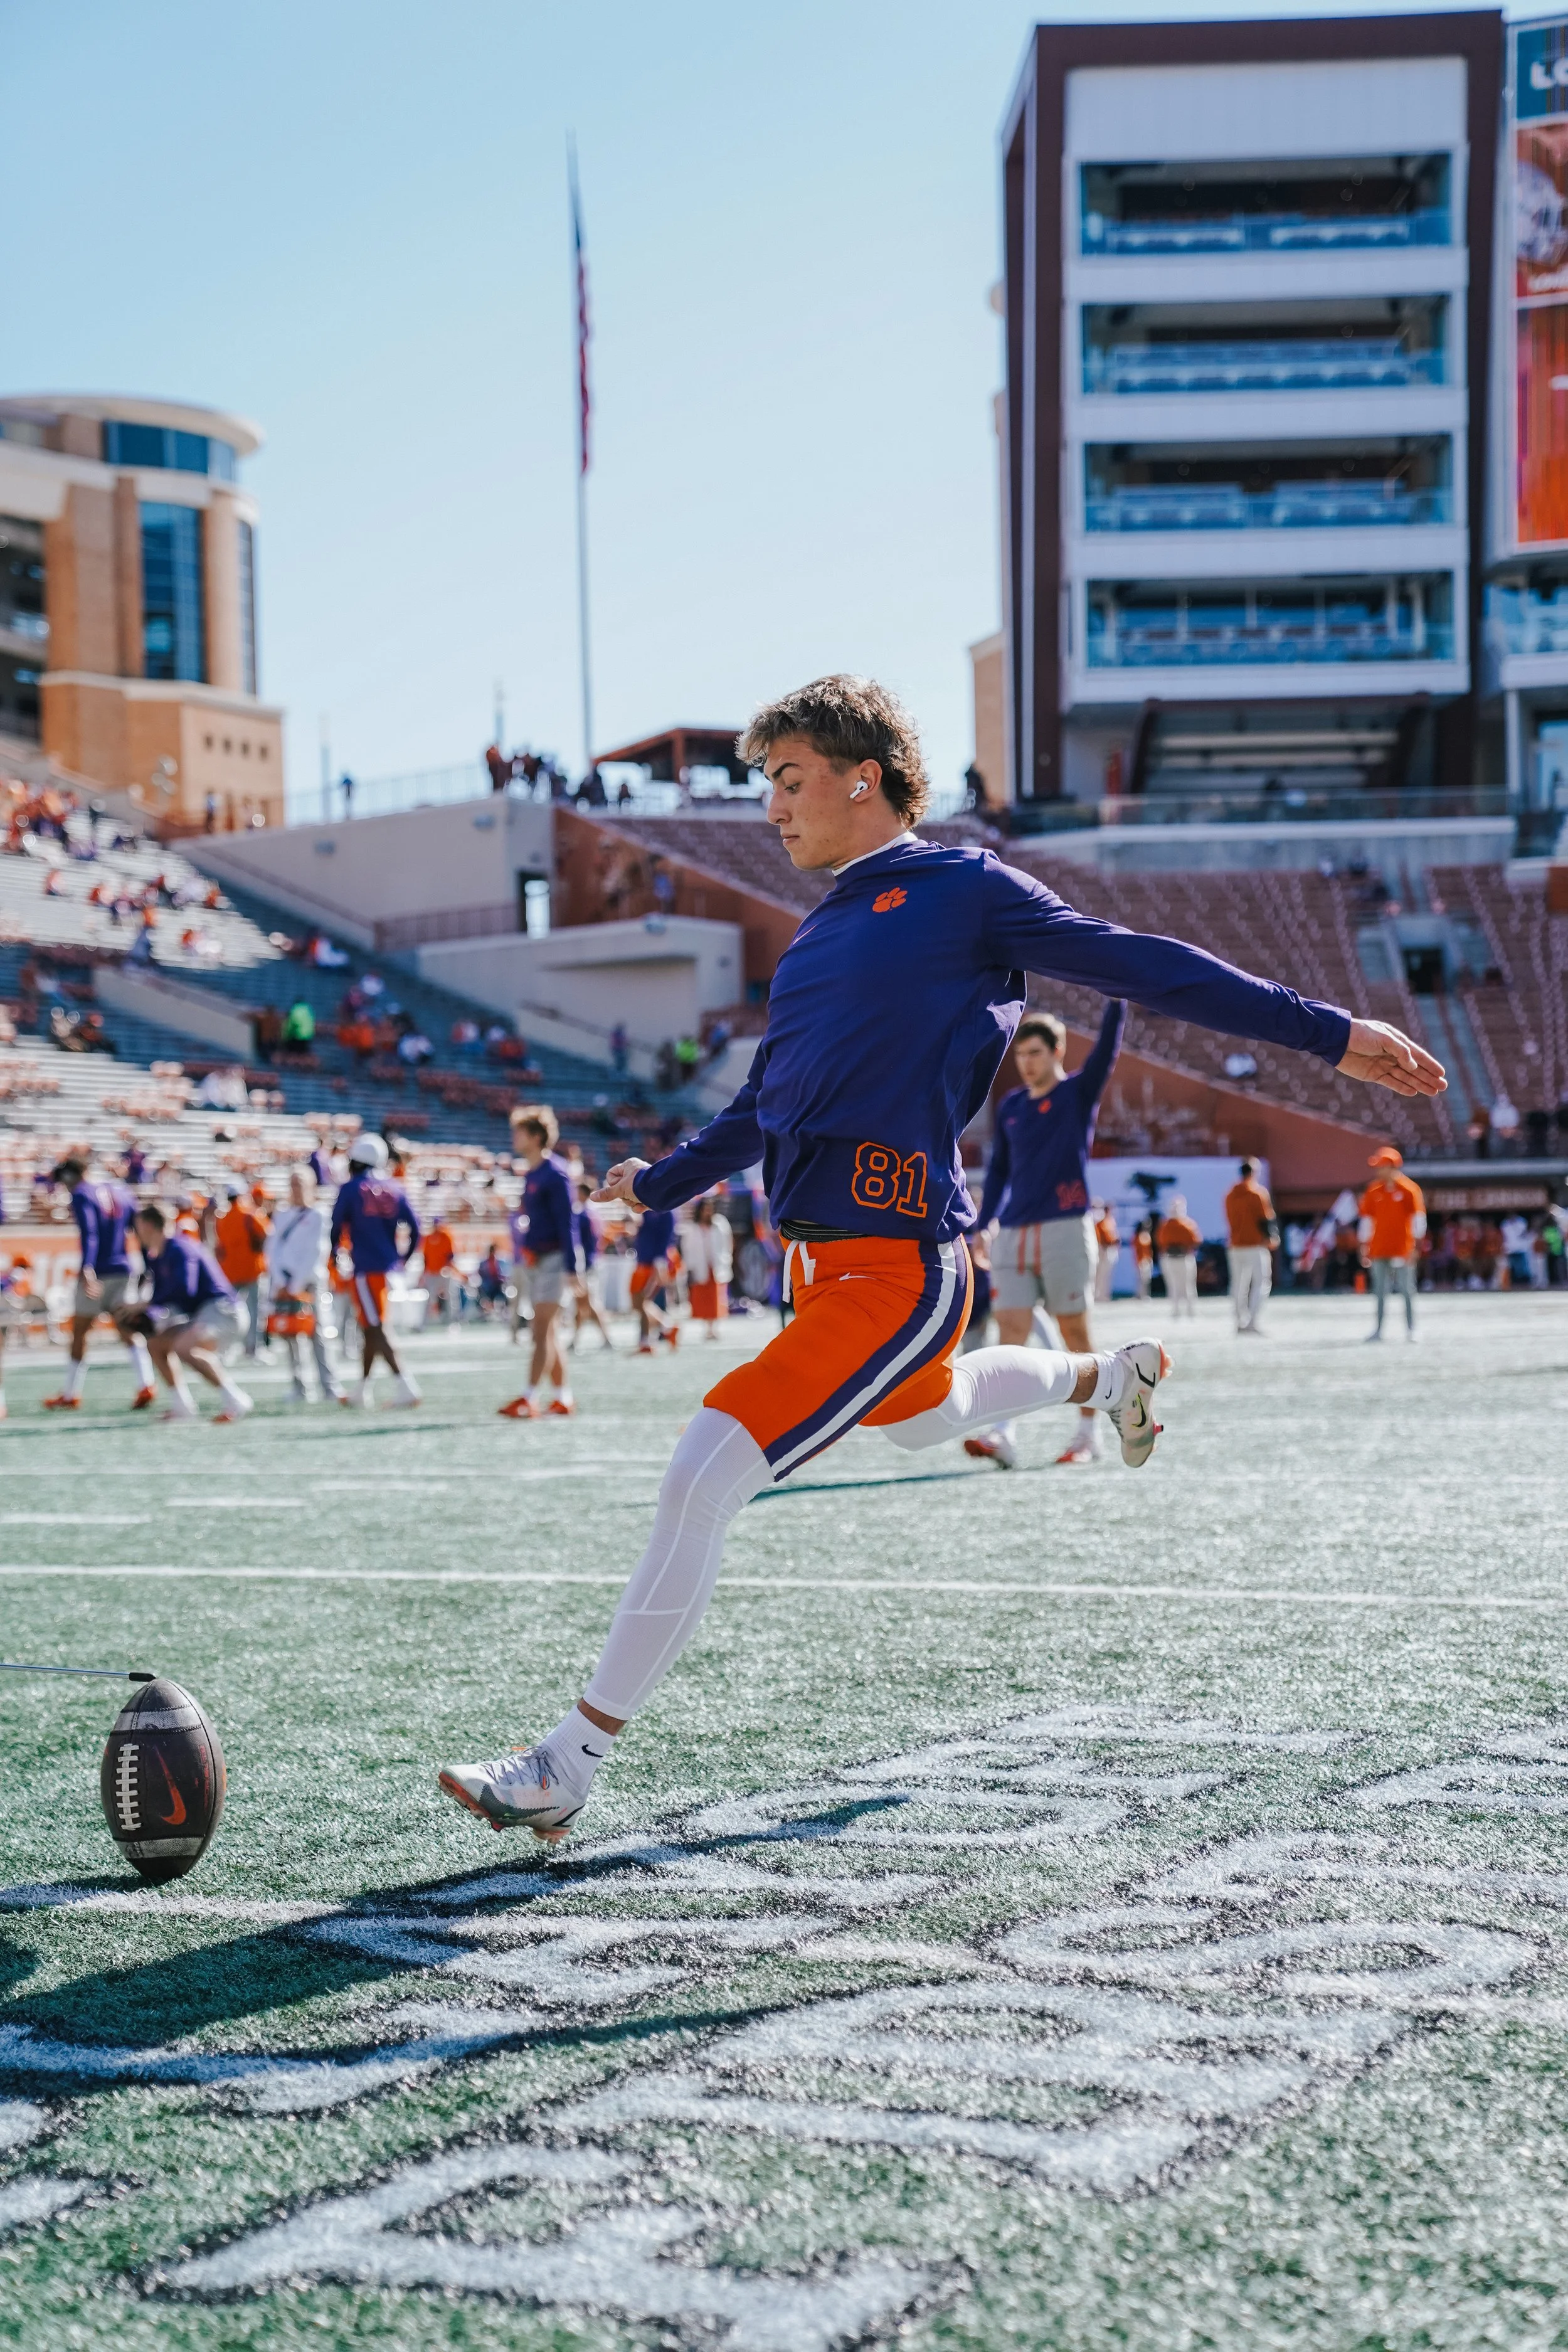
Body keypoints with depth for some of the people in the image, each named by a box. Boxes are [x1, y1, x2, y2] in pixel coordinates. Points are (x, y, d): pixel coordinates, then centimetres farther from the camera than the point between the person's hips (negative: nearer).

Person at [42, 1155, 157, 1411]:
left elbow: (89, 1234, -23)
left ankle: (70, 1395, 15)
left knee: (79, 1333, 7)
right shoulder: (121, 1191, 12)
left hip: (96, 1274, -5)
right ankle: (146, 1384, -14)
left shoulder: (81, 1194, -8)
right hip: (123, 1272, 5)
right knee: (128, 1330, 6)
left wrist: (87, 1269, -33)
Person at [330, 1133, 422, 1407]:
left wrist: (334, 1254, 17)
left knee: (376, 1328, -7)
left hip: (366, 1267, -6)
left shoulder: (351, 1189, -6)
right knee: (372, 1326, 15)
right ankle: (362, 1389, 20)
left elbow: (337, 1228, -1)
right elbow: (414, 1228, 6)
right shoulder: (395, 1190, 8)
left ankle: (405, 1384, -19)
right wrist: (404, 1258, 17)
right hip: (389, 1266, 6)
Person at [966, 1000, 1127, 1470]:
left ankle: (1088, 1434, 11)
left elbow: (1107, 1045, -14)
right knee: (1011, 1330, -7)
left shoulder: (1079, 1093, 2)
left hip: (1065, 1230, -4)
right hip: (1014, 1234, 4)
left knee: (1075, 1333, 2)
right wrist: (983, 1226, 13)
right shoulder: (1010, 1107, 14)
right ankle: (1003, 1435, -16)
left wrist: (1116, 1000, -26)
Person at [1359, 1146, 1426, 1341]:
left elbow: (1418, 1218, -4)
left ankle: (1411, 1329, 6)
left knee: (1407, 1291, 0)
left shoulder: (1409, 1189, -3)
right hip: (1379, 1249, 4)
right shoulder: (1373, 1191, 9)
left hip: (1403, 1249, -4)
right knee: (1380, 1292, 5)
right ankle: (1379, 1329, 8)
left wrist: (1415, 1245, -11)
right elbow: (1366, 1219, 12)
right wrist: (1364, 1248, 9)